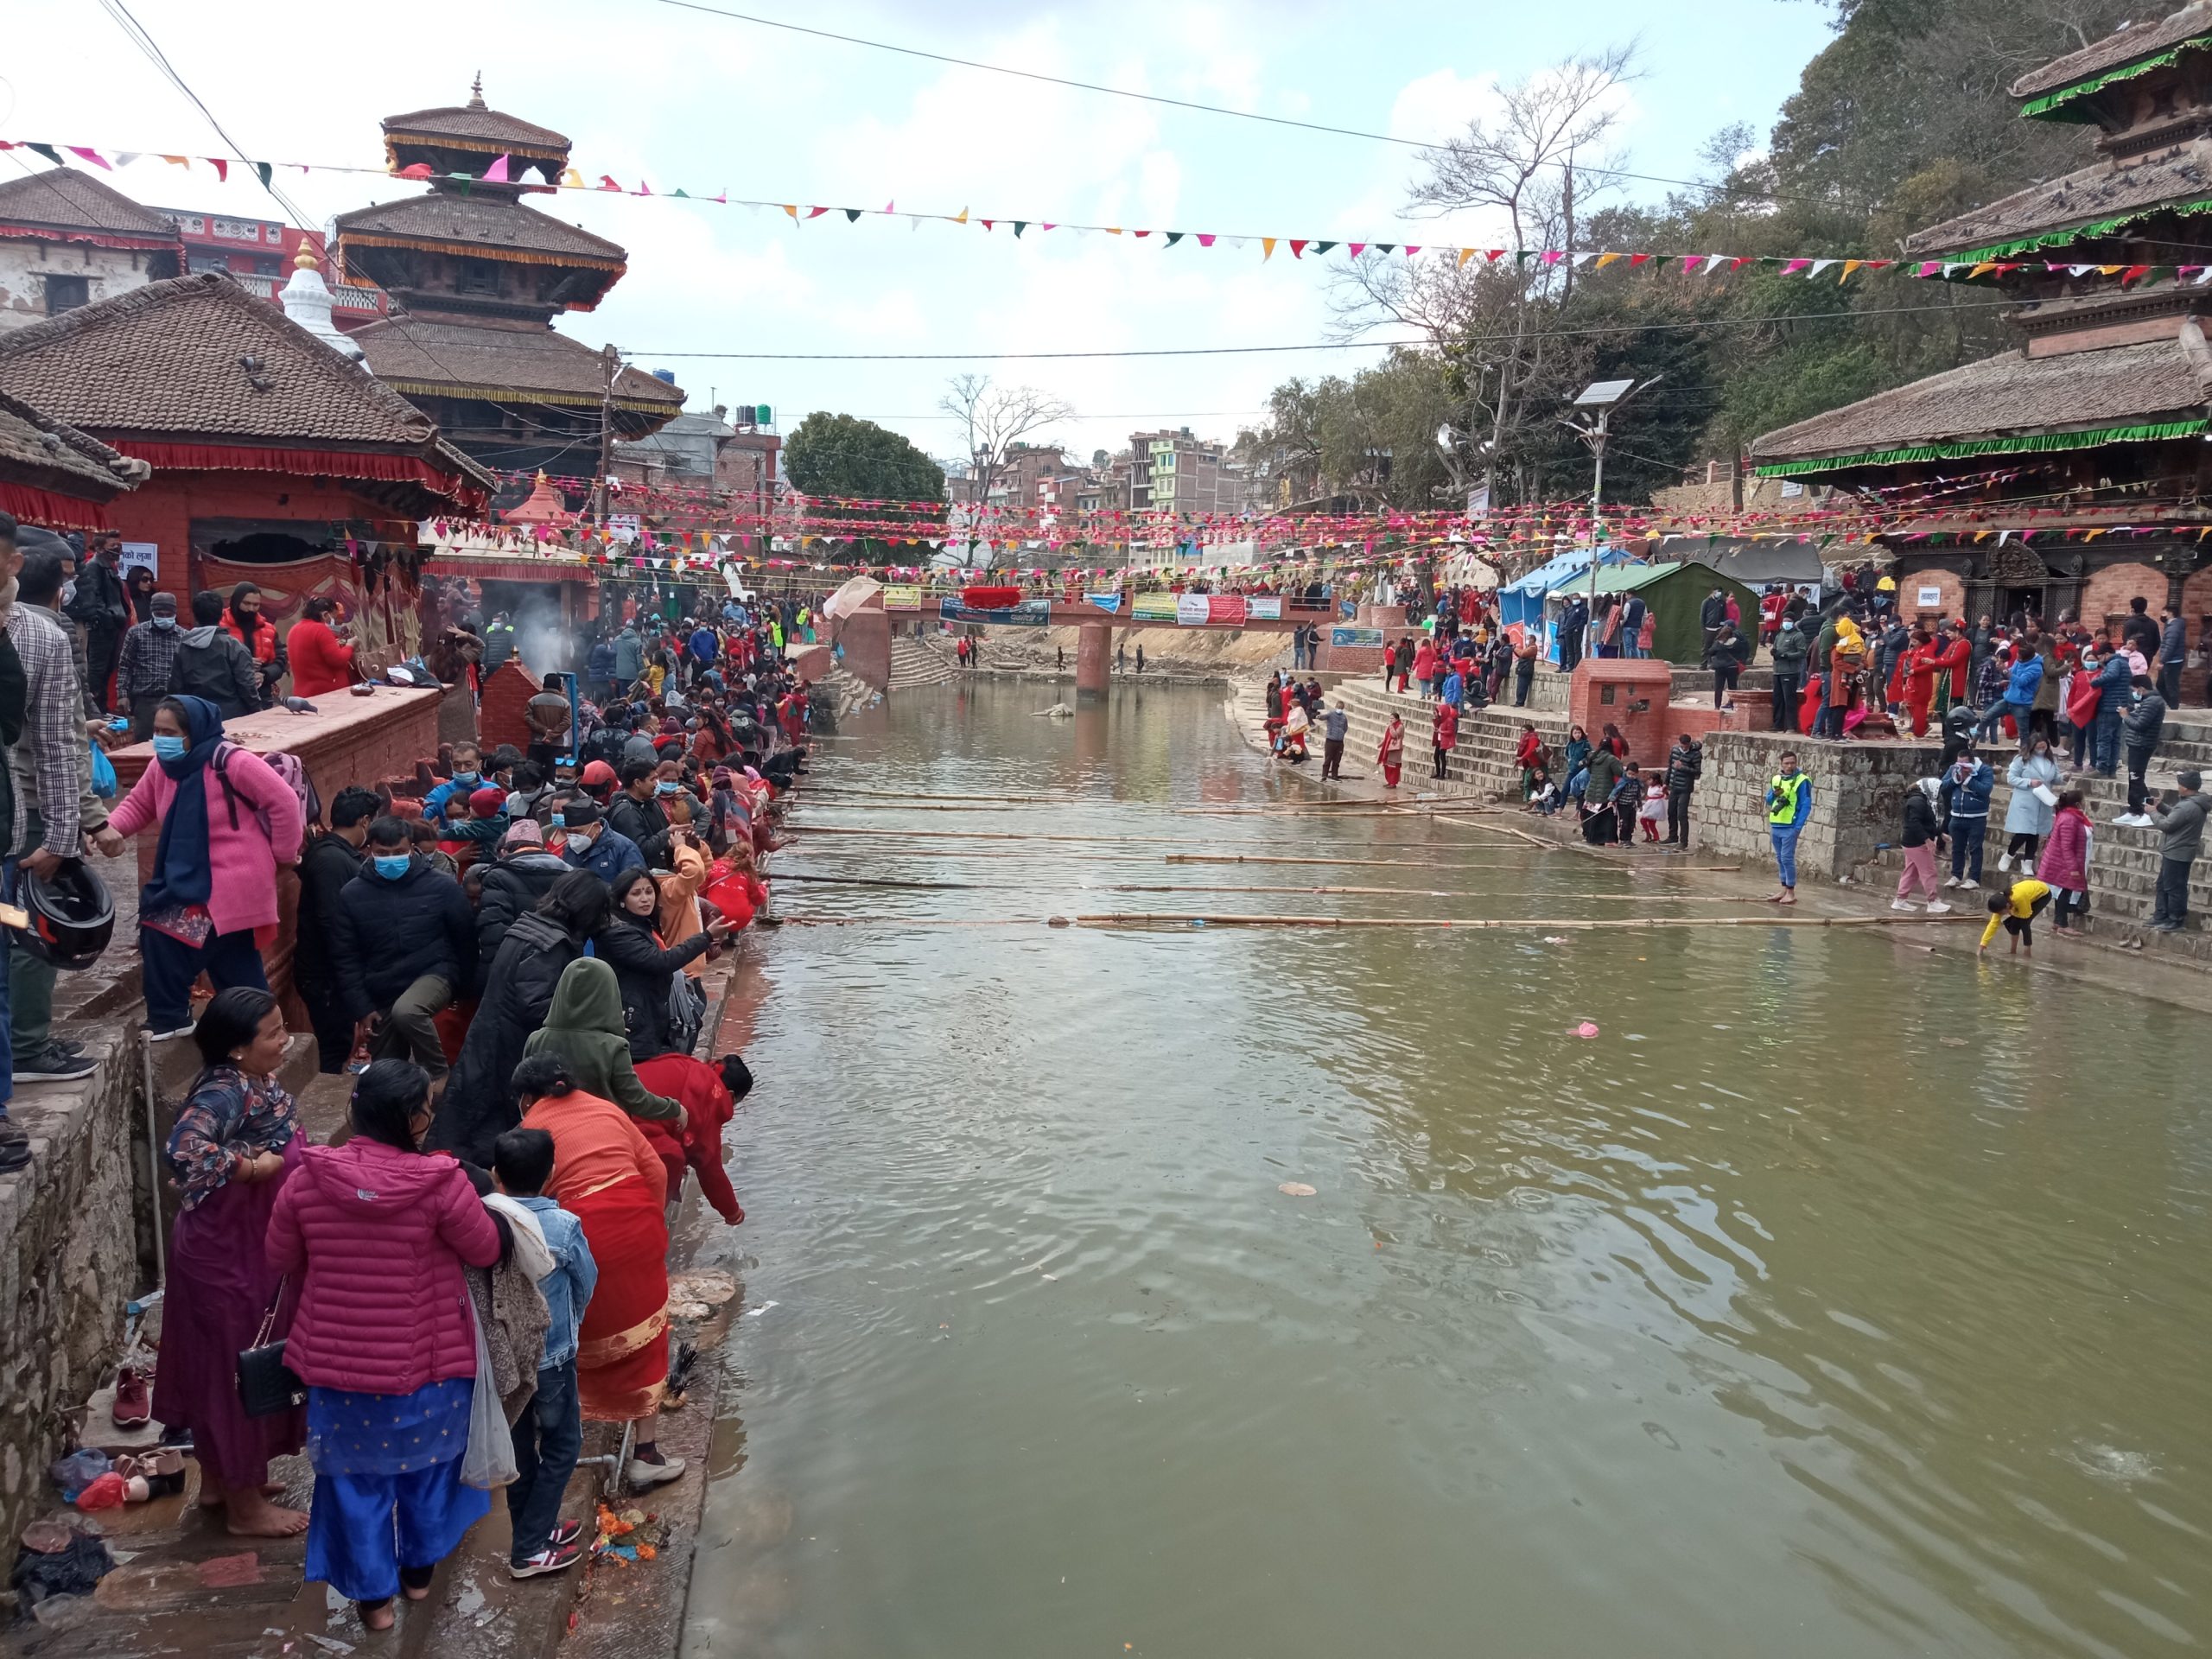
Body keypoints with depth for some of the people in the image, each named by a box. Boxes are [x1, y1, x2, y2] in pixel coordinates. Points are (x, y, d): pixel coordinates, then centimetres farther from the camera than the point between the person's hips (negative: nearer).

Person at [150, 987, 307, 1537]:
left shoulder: (255, 1081, 1)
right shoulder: (225, 1092, -26)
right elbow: (182, 1153, -42)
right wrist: (251, 1167, -30)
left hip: (250, 1248, 9)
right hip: (230, 1255, -9)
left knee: (222, 1363, 22)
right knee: (241, 1367, 4)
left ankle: (221, 1478, 38)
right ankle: (245, 1504, 19)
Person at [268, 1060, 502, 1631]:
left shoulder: (307, 1179, -12)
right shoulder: (440, 1183, -22)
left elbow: (281, 1259, 3)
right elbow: (486, 1251, -8)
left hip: (337, 1357, 2)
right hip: (425, 1359, -2)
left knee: (356, 1473, 19)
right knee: (427, 1461, 23)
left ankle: (374, 1594, 31)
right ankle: (420, 1568, 40)